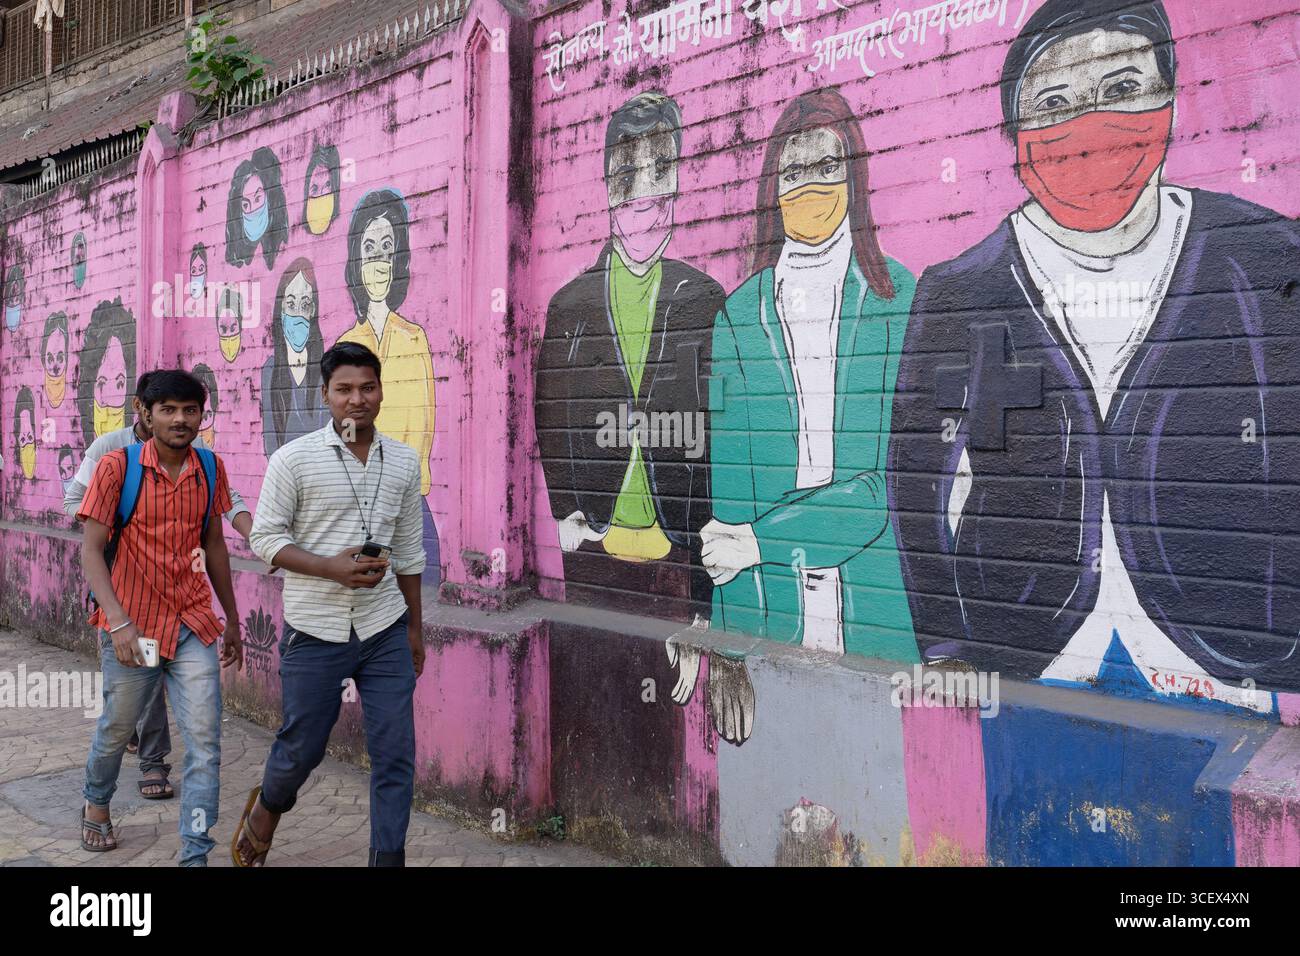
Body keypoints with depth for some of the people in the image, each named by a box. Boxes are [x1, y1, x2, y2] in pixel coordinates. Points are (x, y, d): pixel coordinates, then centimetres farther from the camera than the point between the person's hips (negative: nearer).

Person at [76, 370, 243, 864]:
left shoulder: (211, 468, 2)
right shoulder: (117, 465, -9)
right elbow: (91, 550, -9)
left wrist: (232, 620, 16)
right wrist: (118, 622, -20)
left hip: (194, 625, 2)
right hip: (132, 628, -2)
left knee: (205, 744, -4)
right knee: (116, 729, 18)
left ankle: (195, 856, 5)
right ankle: (96, 804, 49)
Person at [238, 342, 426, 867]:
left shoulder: (404, 461, 4)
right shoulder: (294, 459, -7)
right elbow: (265, 537, -5)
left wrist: (414, 628, 13)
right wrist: (331, 567, -20)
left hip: (385, 632, 3)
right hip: (315, 632, -2)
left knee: (396, 753, 1)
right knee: (301, 748, 11)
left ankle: (389, 857, 16)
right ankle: (266, 809, 44)